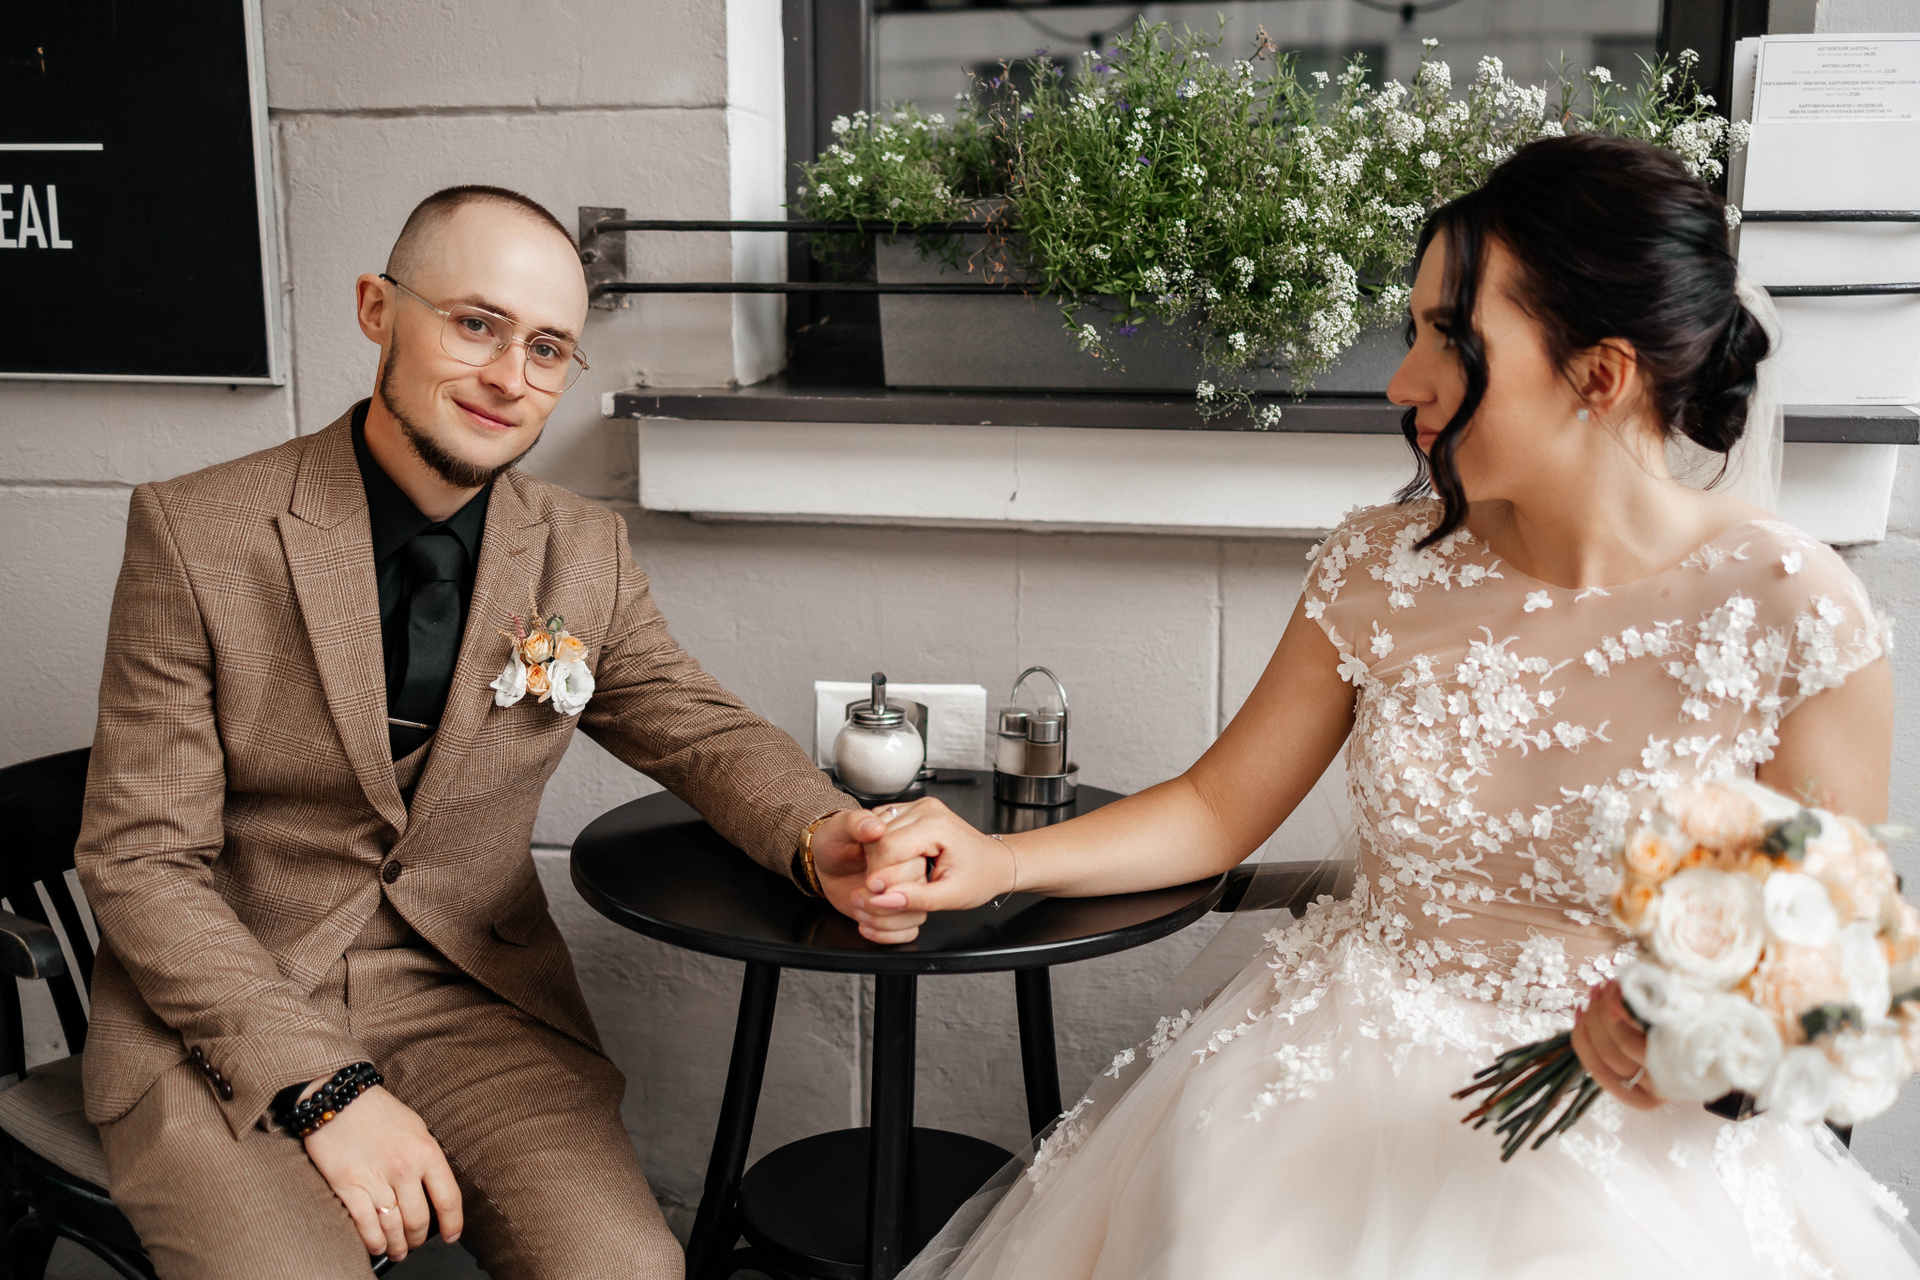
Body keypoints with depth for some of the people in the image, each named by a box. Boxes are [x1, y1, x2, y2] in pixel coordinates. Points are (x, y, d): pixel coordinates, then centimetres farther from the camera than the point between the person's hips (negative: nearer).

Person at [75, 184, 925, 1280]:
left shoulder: (587, 555, 1)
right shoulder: (196, 532, -9)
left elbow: (701, 731, 10)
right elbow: (142, 858, -9)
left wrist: (820, 839, -15)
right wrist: (322, 1086, -19)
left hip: (474, 994, 3)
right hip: (221, 1013, -2)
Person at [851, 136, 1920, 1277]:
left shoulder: (1794, 613, -11)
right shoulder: (1379, 570, -1)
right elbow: (1220, 807, 8)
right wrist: (1001, 863, -4)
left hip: (1635, 1131, -2)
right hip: (1347, 1068, 3)